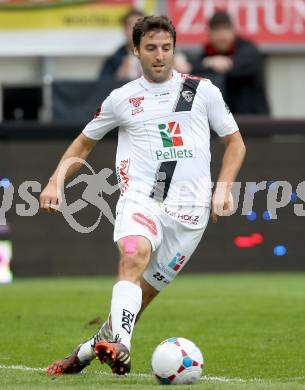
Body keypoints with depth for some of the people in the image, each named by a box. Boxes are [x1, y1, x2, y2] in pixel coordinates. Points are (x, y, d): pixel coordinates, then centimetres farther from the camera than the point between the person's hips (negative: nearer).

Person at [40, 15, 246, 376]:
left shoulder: (202, 91, 9)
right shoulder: (122, 99, 10)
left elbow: (235, 142, 17)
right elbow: (84, 143, 22)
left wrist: (223, 187, 2)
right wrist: (56, 182, 7)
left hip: (189, 209, 1)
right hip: (140, 197, -1)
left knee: (146, 292, 1)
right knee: (134, 255, -32)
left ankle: (91, 349, 19)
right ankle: (119, 346, -46)